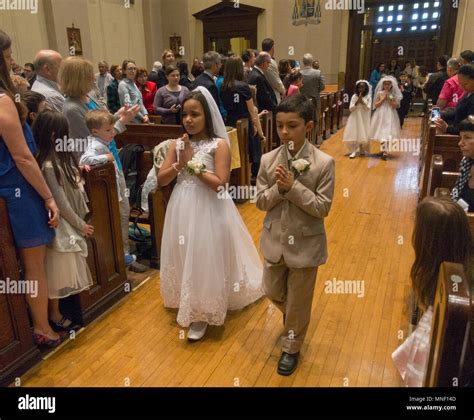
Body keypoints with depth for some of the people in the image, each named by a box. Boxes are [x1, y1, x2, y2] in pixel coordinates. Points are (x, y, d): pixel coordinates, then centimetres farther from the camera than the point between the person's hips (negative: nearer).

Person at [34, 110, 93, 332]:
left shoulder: (60, 157, 4)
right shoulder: (48, 165, -23)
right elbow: (61, 202, -20)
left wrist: (77, 170, 0)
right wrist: (81, 225, -11)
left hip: (71, 223, 9)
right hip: (60, 226, -9)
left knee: (66, 269, 19)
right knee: (58, 270, 5)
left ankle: (58, 312, 35)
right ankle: (55, 316, 22)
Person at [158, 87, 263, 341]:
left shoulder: (219, 145, -10)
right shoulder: (177, 144, 3)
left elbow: (219, 184, -18)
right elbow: (161, 180, 1)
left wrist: (192, 163, -16)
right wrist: (180, 164, -14)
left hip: (208, 210, -5)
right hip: (182, 210, 5)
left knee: (206, 259, 4)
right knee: (185, 257, 15)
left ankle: (202, 314, 20)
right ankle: (189, 303, 38)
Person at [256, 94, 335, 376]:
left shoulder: (324, 163, -15)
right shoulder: (268, 160, -6)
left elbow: (322, 207, -17)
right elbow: (261, 202, -4)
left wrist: (292, 186, -25)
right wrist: (278, 187, -23)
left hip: (305, 244, -3)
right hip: (275, 241, 4)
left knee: (298, 301, 13)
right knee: (273, 292, 22)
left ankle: (291, 348, 38)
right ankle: (292, 316, 57)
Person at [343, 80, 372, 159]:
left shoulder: (368, 97, -1)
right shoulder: (354, 97, 0)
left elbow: (368, 108, -11)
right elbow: (350, 109, -5)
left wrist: (363, 102, -21)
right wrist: (357, 102, -18)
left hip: (364, 120, 0)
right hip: (355, 119, 0)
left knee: (363, 135, 3)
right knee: (353, 134, -7)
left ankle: (362, 150, 22)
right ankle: (353, 151, -2)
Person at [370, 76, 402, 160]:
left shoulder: (393, 94, 2)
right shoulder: (380, 93, 1)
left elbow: (396, 106, -4)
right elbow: (375, 105, -3)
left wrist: (389, 99, -12)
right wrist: (383, 99, -11)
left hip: (390, 116, 1)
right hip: (381, 115, 0)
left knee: (389, 133, -4)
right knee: (382, 133, -5)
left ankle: (385, 150, 2)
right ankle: (384, 151, -2)